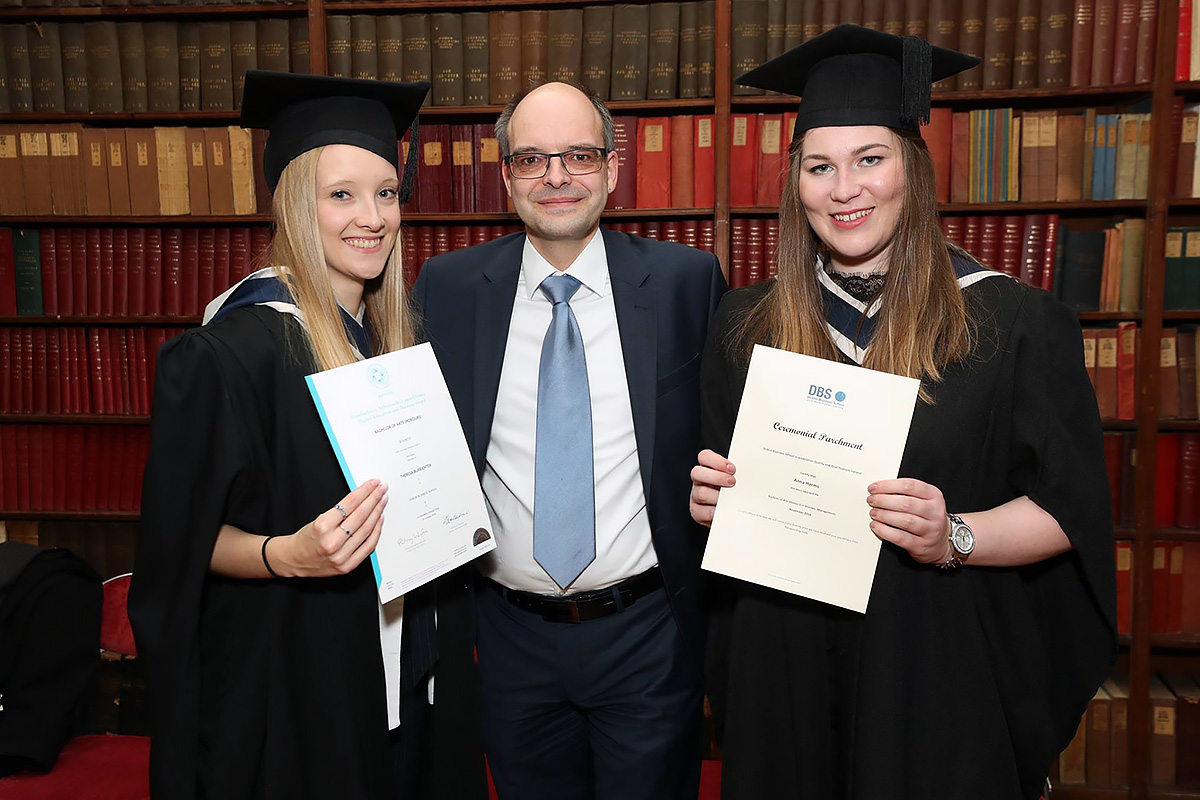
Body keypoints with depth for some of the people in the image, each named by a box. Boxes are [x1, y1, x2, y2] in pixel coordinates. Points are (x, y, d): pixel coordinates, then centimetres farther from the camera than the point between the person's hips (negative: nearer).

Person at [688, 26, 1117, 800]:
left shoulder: (1012, 323, -8)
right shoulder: (747, 325, 1)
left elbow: (1071, 510, -5)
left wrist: (956, 539, -22)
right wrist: (716, 498, -11)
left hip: (938, 666, -2)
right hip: (784, 668, 3)